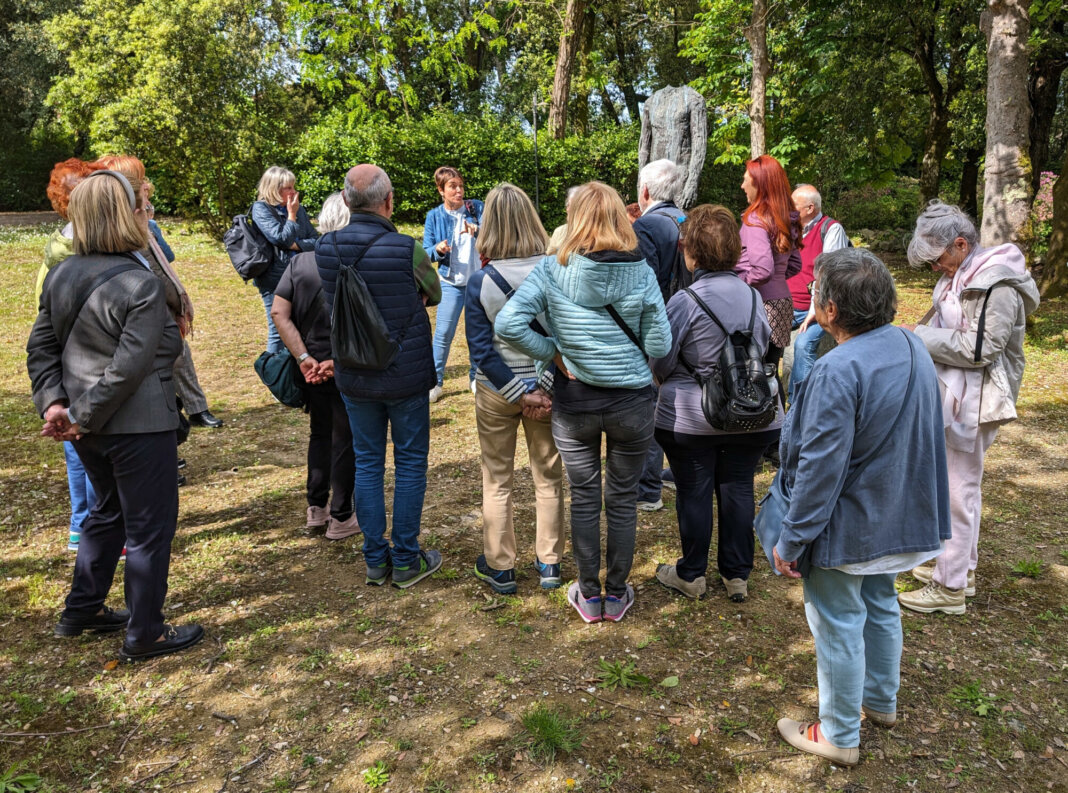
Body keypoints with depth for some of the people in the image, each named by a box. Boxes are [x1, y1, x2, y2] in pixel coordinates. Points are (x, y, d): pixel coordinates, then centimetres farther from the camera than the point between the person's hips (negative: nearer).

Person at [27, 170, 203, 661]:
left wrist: (53, 400, 1)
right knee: (149, 527, 6)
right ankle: (144, 634, 18)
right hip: (139, 426, -8)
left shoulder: (60, 275, 5)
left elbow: (40, 347, 7)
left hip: (92, 428, 8)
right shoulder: (140, 285, -19)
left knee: (109, 511, 26)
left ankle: (81, 611, 38)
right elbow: (128, 367, -23)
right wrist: (84, 418, -14)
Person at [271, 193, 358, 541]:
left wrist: (304, 358, -8)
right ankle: (341, 518, 20)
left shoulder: (299, 260, 0)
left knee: (320, 433, 23)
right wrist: (341, 361, -18)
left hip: (313, 366, 6)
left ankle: (316, 508, 34)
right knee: (346, 440, 9)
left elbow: (279, 313, -4)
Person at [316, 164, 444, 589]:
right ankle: (406, 561, 18)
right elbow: (434, 294, 0)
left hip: (353, 377, 4)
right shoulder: (407, 250, -18)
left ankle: (375, 559, 23)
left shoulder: (325, 248, -5)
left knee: (367, 462, 14)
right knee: (410, 462, 9)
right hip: (406, 375, -4)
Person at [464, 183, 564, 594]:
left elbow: (481, 350, -14)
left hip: (497, 392, -1)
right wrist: (543, 390, -12)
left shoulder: (479, 283, -13)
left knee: (497, 481, 15)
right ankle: (549, 564, 28)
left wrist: (522, 394, -12)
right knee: (548, 478, 16)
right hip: (546, 387, 1)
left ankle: (500, 568, 26)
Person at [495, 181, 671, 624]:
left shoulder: (552, 269, -11)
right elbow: (659, 346, -8)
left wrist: (554, 353, -7)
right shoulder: (641, 272, -10)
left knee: (584, 499, 15)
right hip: (632, 402, 0)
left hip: (574, 401, 0)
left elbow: (507, 325, -19)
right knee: (623, 499, 15)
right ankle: (617, 594, 29)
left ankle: (589, 596, 28)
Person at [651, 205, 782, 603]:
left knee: (693, 493, 10)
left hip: (691, 417, -4)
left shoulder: (684, 301, -18)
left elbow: (660, 363, -11)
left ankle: (692, 575, 25)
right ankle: (737, 575, 26)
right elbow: (765, 347, 10)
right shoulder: (752, 295, -3)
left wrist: (666, 378, 11)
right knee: (738, 489, 14)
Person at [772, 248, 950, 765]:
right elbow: (921, 438, 11)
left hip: (847, 528, -8)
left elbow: (820, 469, -27)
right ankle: (882, 701, 47)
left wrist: (791, 540, -18)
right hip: (899, 519, 9)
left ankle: (839, 736, 26)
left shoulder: (838, 370, -29)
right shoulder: (913, 347, -1)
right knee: (881, 606, 26)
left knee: (839, 624, 8)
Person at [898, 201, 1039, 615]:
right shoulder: (960, 276, 7)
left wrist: (921, 336, -17)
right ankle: (961, 564, 35)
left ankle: (950, 587, 10)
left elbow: (978, 349, -23)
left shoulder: (998, 286, -20)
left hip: (972, 405, -9)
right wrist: (923, 337, 0)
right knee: (956, 486, 19)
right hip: (950, 396, 9)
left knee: (958, 491, -1)